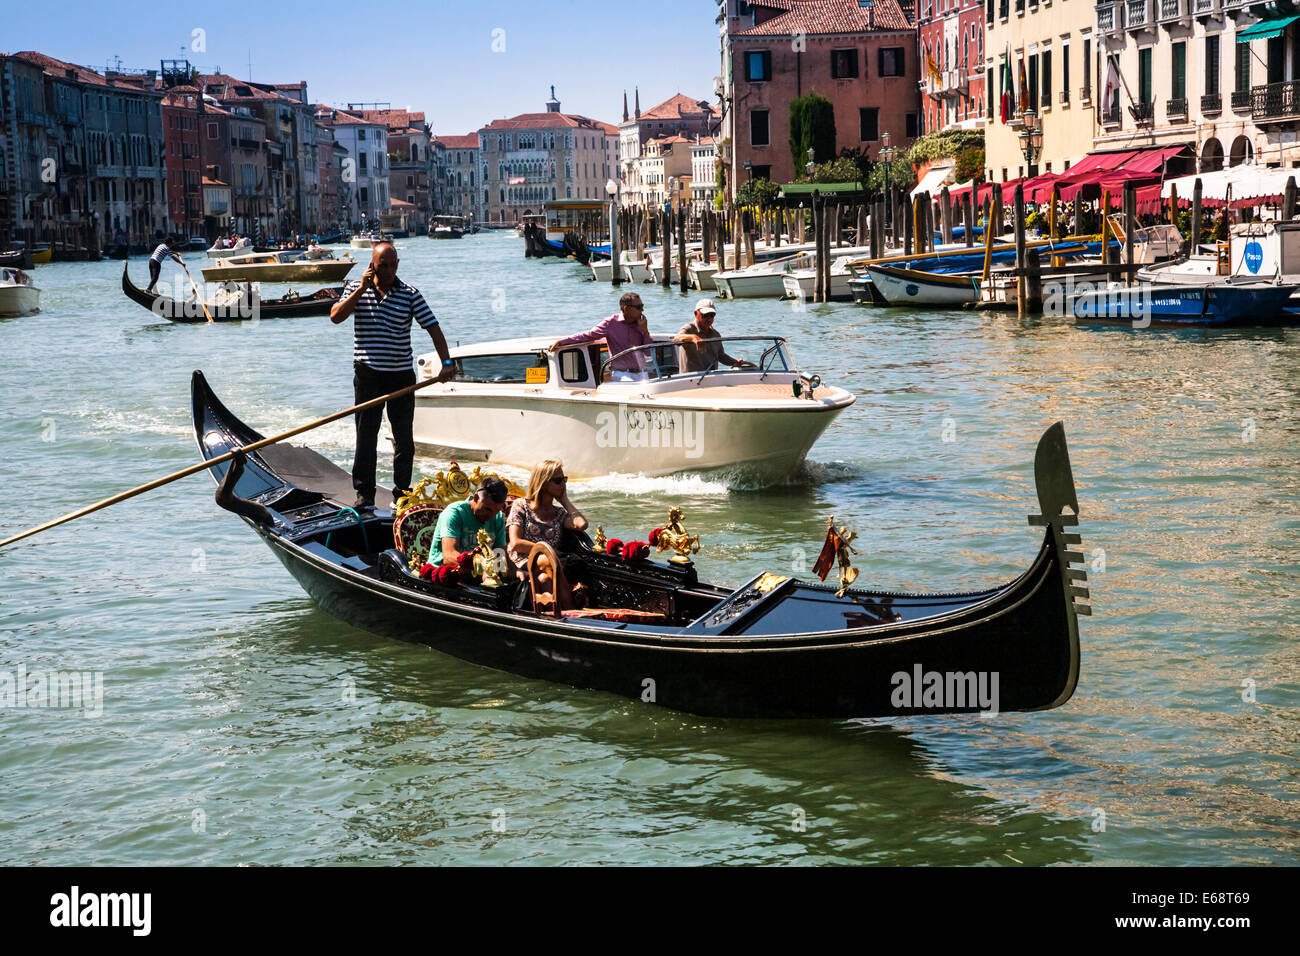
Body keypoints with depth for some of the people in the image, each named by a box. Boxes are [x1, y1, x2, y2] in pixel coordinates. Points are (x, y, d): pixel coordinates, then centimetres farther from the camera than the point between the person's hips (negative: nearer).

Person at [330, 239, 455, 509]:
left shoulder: (410, 294, 0)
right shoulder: (356, 289, 3)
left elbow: (433, 327, -4)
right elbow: (335, 316, -10)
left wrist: (446, 361, -14)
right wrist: (361, 289, -17)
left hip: (401, 374, 0)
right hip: (368, 374, 0)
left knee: (404, 437, 5)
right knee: (366, 435, 1)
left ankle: (403, 494, 14)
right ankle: (364, 494, 6)